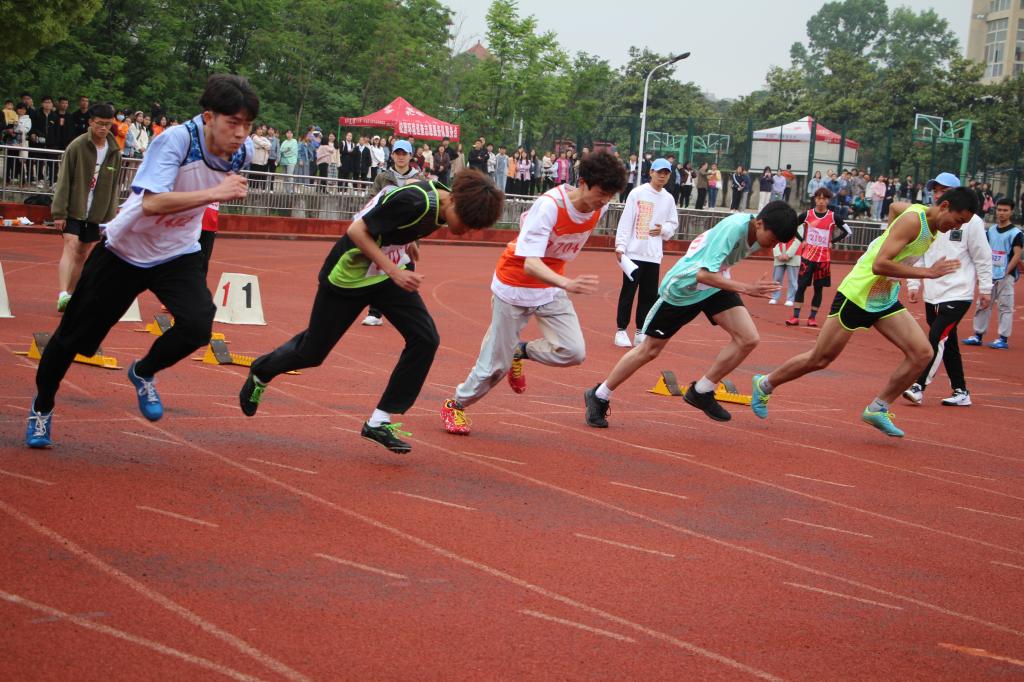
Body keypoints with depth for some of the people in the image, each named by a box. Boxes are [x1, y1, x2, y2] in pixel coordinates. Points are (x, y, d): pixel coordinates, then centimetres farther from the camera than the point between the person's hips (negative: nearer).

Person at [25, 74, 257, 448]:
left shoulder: (242, 151, -12)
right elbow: (151, 203, -43)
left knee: (198, 324, -23)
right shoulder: (176, 139, -30)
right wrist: (215, 192, -45)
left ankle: (143, 374, 8)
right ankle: (42, 407, 35)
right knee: (73, 335, 7)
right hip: (125, 250, -4)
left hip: (177, 254, 4)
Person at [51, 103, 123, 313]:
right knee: (71, 247, -19)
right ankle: (62, 295, -30)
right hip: (73, 210, -5)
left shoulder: (114, 152, 4)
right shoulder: (77, 146, -9)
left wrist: (110, 216, 7)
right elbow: (64, 180, -10)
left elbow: (113, 186, 10)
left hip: (95, 214, 5)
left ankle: (71, 295, 22)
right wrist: (59, 212, -14)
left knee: (83, 254, 11)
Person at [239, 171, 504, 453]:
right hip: (349, 276, -7)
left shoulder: (443, 200, -8)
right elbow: (357, 230, -28)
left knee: (425, 339, -11)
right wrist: (394, 272, -31)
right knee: (312, 353, 9)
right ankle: (261, 372, 42)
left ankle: (379, 421, -2)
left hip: (389, 272, 7)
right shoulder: (415, 201, -34)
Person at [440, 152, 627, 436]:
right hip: (515, 287, -5)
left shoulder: (600, 207, -12)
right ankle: (456, 405, 28)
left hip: (551, 288, 5)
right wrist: (568, 284, -55)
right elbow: (530, 264, -39)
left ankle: (521, 351, 15)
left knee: (573, 352, -13)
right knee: (497, 362, 2)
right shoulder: (549, 205, -31)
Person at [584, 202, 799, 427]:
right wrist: (746, 288, -49)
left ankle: (701, 392, 3)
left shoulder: (759, 231, -10)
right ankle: (598, 396, 24)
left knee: (748, 339, -13)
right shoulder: (734, 228, -34)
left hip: (715, 285, 7)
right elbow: (704, 274, -41)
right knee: (649, 350, 5)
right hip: (682, 288, -6)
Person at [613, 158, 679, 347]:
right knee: (628, 292, -1)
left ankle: (640, 333, 13)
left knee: (650, 294, 4)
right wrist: (620, 246, -13)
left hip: (653, 255, 4)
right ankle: (621, 331, 7)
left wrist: (663, 229, -5)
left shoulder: (669, 199, 10)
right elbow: (625, 221, -6)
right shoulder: (637, 193, -3)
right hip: (634, 252, -4)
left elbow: (673, 224, 18)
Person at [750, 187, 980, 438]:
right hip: (857, 295, -8)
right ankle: (765, 384, 27)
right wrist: (927, 272, -33)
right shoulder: (912, 221, -25)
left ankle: (877, 409, 3)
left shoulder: (930, 223, 2)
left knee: (922, 353, -8)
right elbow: (879, 265, -33)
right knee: (819, 359, 4)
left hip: (885, 301, 8)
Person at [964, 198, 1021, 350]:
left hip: (1006, 276, -6)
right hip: (989, 275, 6)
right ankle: (978, 335, 15)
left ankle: (1003, 339, 1)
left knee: (1005, 306, -3)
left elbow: (1017, 255, -11)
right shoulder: (991, 230, 12)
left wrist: (1006, 272, -18)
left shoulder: (1016, 233, -6)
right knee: (983, 305, 8)